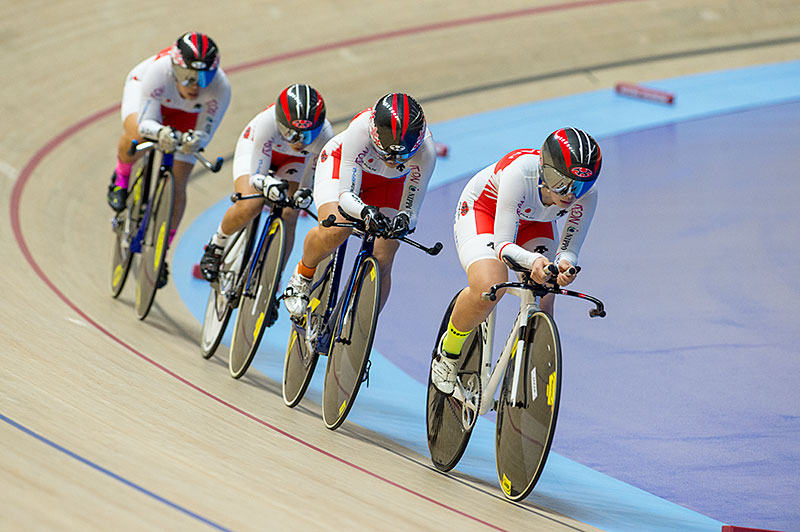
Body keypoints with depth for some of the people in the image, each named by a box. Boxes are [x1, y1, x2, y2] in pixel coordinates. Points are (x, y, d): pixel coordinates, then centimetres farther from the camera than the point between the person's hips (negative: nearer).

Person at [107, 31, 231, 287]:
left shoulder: (220, 88, -39)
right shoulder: (159, 70, -43)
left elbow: (205, 134, -30)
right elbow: (146, 122, -37)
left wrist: (194, 141, -54)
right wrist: (161, 133, -61)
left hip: (186, 113, 1)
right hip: (143, 88, -1)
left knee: (177, 186, -5)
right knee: (136, 137, -34)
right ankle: (121, 177, 3)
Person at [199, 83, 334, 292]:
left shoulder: (324, 135, -36)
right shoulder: (267, 123, -43)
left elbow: (311, 176, -20)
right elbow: (256, 176, -36)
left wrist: (304, 193, -43)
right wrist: (267, 184, -59)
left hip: (293, 161, 2)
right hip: (257, 149, -2)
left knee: (287, 219, -17)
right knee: (249, 207, -26)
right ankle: (216, 246, 6)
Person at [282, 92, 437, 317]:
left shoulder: (425, 151, -36)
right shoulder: (360, 130, -41)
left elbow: (411, 211, -25)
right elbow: (346, 195, -37)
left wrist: (405, 219, -48)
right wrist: (364, 211, -58)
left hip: (388, 182, 2)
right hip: (341, 162, -2)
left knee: (383, 261, -11)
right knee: (334, 231, -30)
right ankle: (302, 277, 2)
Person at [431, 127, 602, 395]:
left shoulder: (586, 193, -30)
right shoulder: (520, 173, -42)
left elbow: (569, 250, -22)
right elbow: (503, 245, -38)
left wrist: (565, 265, -47)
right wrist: (533, 260, -59)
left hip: (532, 221, 5)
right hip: (481, 209, -5)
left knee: (542, 308, -13)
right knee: (488, 290, -31)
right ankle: (447, 353, -4)